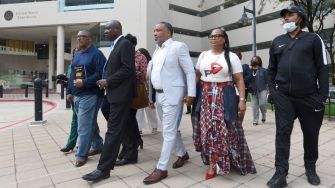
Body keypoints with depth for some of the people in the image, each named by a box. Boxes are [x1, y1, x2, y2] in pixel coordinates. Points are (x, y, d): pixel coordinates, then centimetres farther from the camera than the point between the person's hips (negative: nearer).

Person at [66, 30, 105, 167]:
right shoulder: (77, 55, 17)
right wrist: (69, 91, 15)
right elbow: (72, 75, 20)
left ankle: (81, 155, 7)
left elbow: (101, 73, -18)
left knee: (84, 126, -4)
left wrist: (84, 82, -22)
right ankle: (97, 146, 32)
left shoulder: (96, 53, -8)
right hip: (77, 95, 8)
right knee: (90, 123, 17)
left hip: (89, 95, -8)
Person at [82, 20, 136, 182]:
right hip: (116, 93, 10)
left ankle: (103, 169, -2)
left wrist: (108, 82, -17)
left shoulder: (125, 44, -11)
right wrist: (106, 81, 7)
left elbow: (128, 69, -20)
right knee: (122, 128, 18)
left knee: (113, 131, -8)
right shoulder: (116, 45, 19)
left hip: (121, 94, -10)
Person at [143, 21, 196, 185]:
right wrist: (151, 95, 13)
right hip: (158, 95, 8)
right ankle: (182, 154, 36)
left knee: (169, 131, -3)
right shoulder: (157, 50, 16)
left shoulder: (179, 47, -6)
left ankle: (161, 168, 5)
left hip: (172, 95, -8)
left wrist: (191, 94, -15)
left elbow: (190, 72, -8)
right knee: (171, 129, 16)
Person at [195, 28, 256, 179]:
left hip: (224, 97, -3)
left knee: (224, 129, -2)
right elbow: (197, 76, 12)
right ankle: (213, 162, 18)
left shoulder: (231, 57, 0)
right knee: (208, 129, 4)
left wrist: (242, 99, -12)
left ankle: (214, 163, 13)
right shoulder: (203, 55, 11)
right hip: (206, 97, 3)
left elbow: (239, 80, -4)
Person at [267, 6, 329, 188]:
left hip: (309, 97, -1)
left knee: (311, 134, 11)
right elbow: (271, 69, 13)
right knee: (282, 133, -2)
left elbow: (322, 68, 0)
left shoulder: (313, 39, 5)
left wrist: (323, 95, -7)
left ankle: (310, 168, 32)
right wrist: (272, 90, 2)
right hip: (283, 96, 1)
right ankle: (281, 173, 4)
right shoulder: (277, 42, 12)